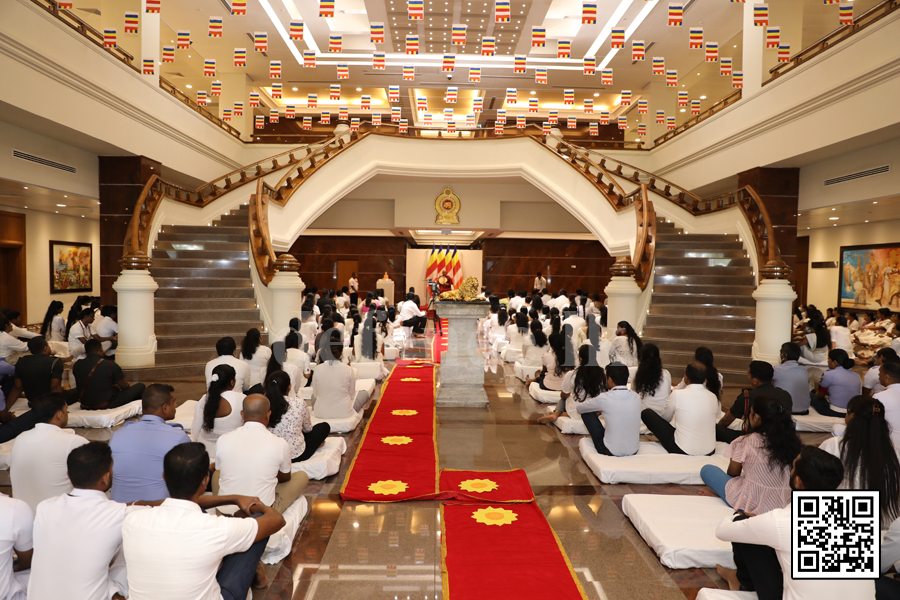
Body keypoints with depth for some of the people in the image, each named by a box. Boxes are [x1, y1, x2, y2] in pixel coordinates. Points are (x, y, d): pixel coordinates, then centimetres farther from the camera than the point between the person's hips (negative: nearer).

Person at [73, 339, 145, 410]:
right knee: (140, 386, 8)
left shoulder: (76, 366, -1)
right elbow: (124, 386, -2)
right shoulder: (110, 365, -17)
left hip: (85, 406, 7)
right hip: (105, 406, -7)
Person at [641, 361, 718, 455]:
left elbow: (666, 418, 5)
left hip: (681, 451, -5)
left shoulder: (676, 394, -13)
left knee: (646, 413, 6)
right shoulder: (713, 397, -3)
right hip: (710, 452, 5)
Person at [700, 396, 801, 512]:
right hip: (783, 504, 6)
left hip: (754, 505, -6)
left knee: (707, 470, 11)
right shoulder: (792, 439, -4)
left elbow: (733, 473, -3)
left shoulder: (748, 441, -17)